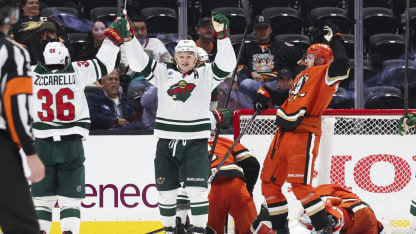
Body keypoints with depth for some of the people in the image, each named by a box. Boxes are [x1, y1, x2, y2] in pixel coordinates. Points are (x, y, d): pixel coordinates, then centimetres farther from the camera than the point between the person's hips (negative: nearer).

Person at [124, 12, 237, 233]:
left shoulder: (206, 74, 4)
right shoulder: (163, 73, 6)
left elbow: (226, 64, -11)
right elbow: (138, 62, 0)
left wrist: (222, 35, -22)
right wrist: (129, 38, -14)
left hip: (196, 142, -2)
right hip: (166, 141, 2)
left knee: (197, 189, -11)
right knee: (166, 189, 7)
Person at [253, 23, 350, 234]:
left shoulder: (325, 73, -3)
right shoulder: (302, 76, 23)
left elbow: (341, 65, -23)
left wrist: (334, 39, -17)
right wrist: (264, 94, 19)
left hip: (303, 135, -9)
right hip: (284, 134, 9)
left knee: (300, 185, -17)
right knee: (269, 182, 11)